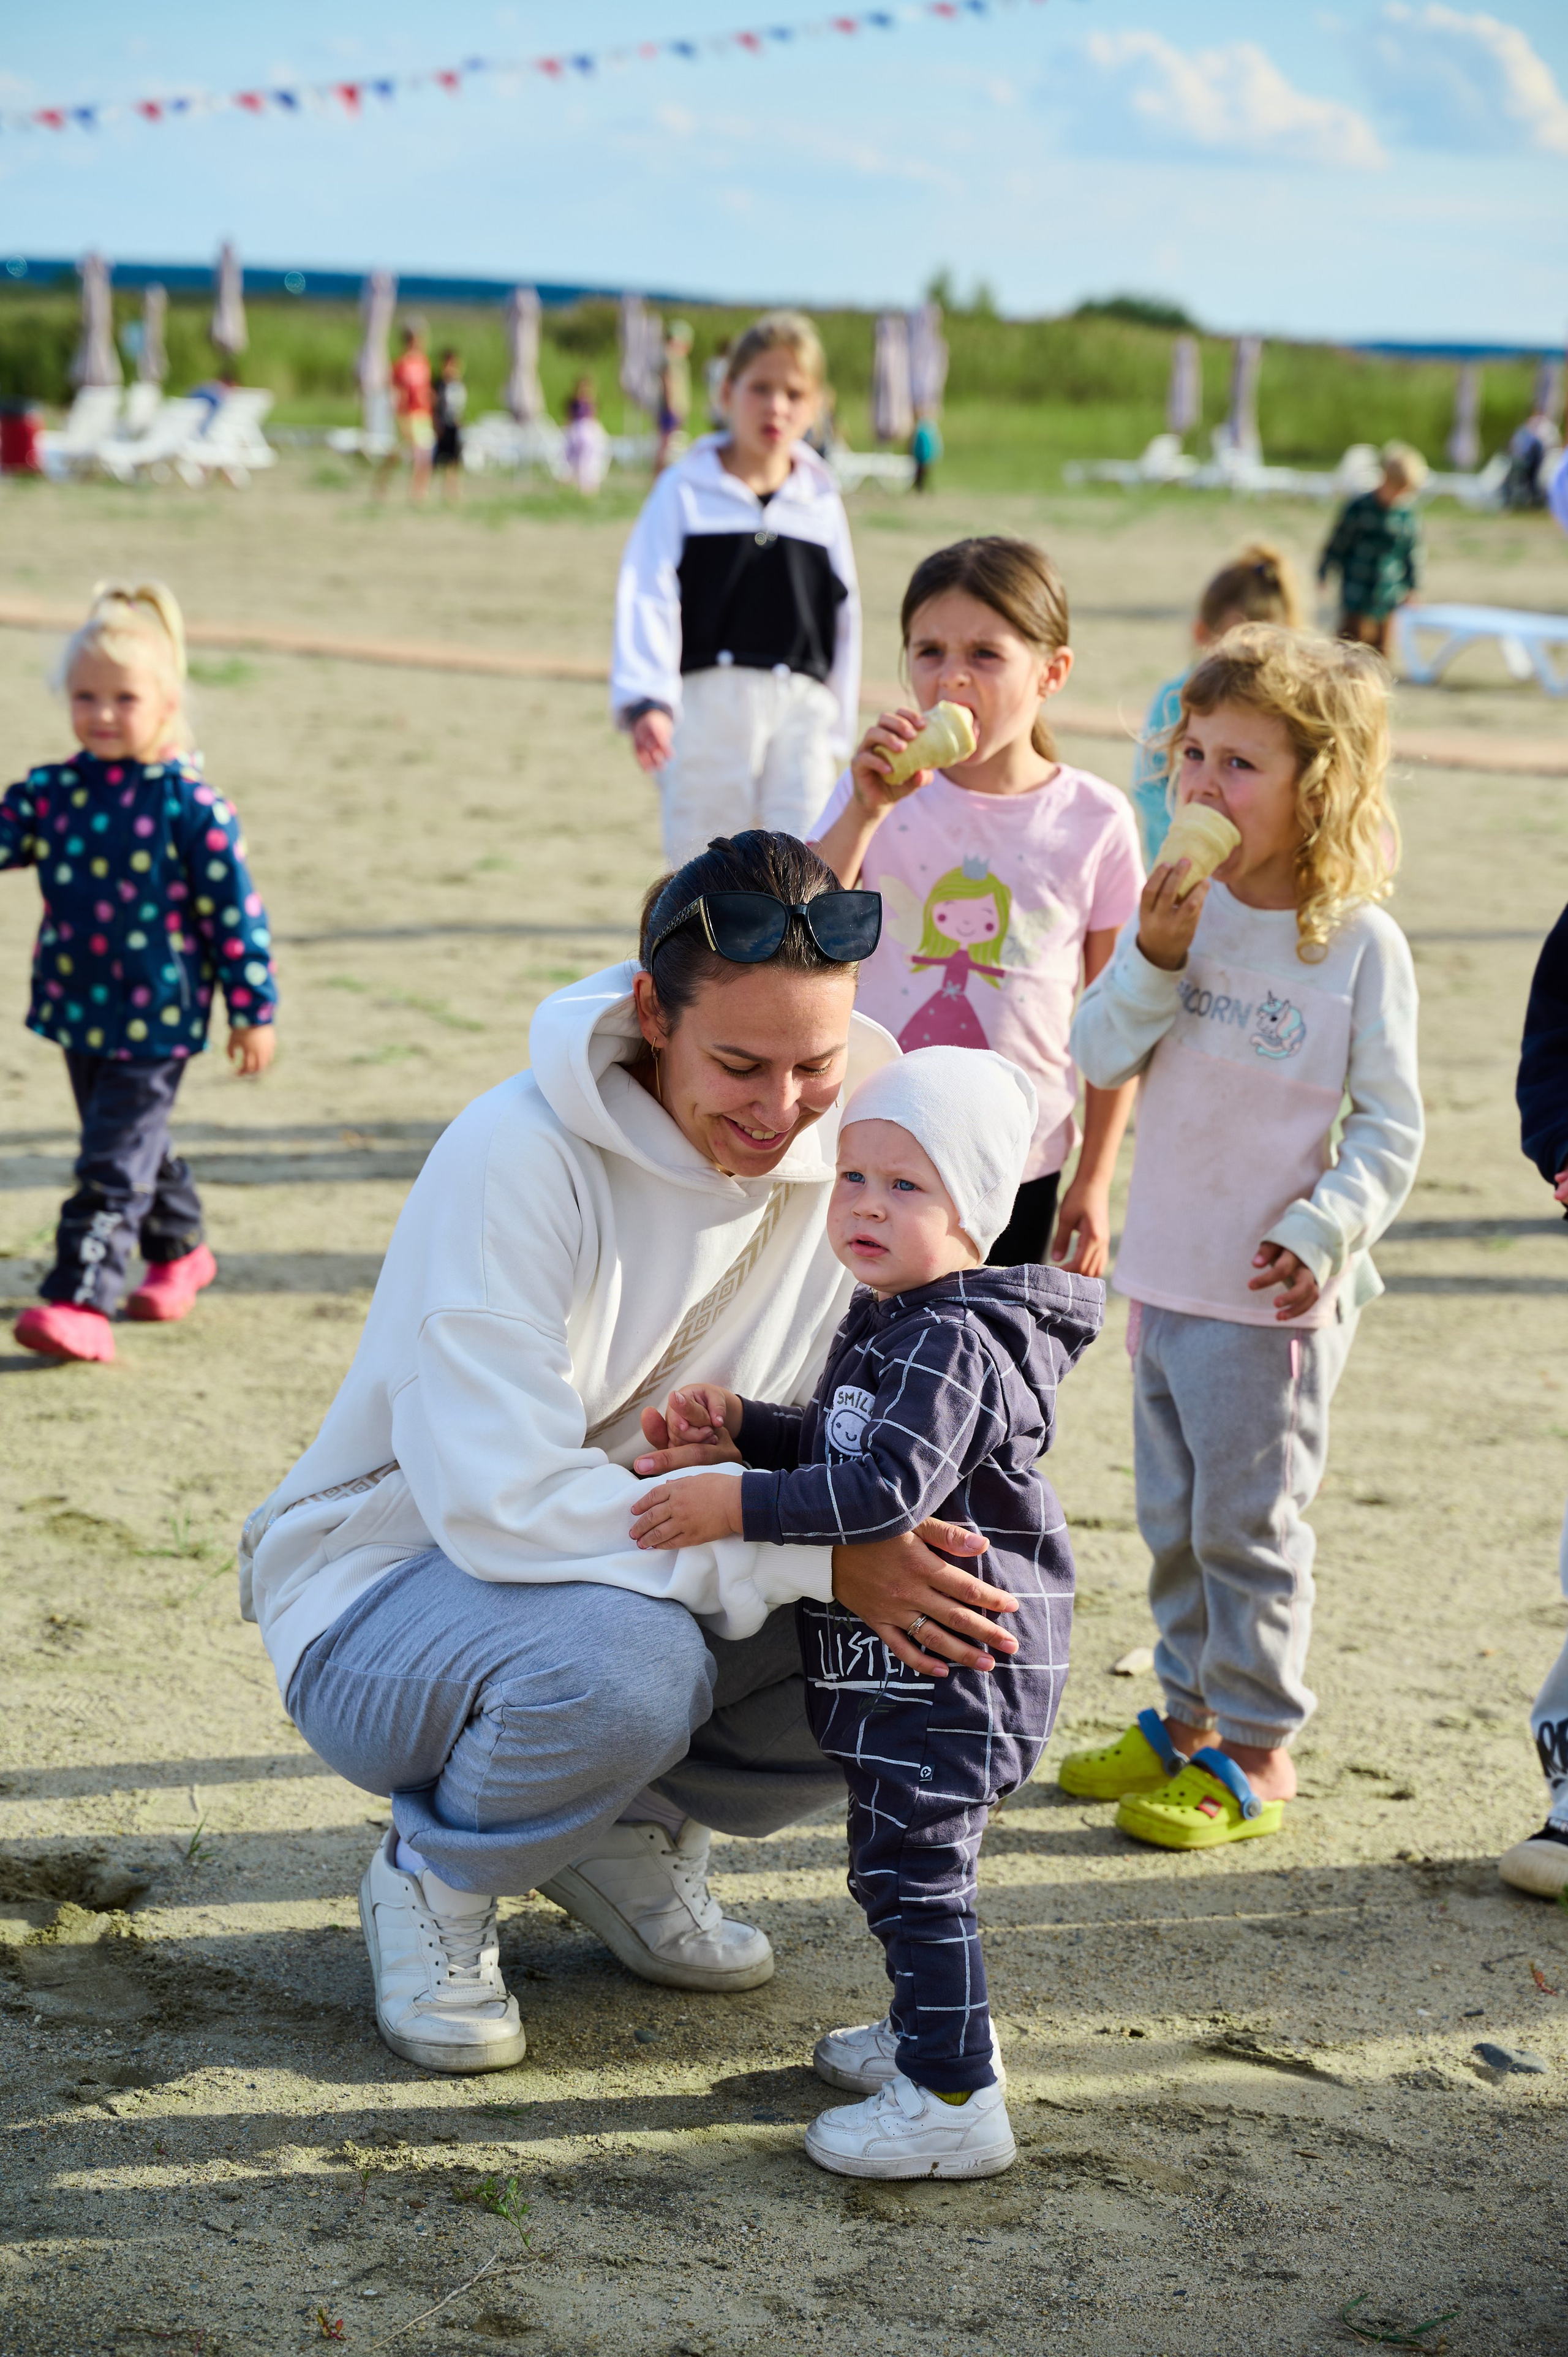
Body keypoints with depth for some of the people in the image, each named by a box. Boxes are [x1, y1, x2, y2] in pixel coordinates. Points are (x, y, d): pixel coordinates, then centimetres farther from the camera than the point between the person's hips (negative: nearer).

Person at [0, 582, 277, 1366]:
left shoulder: (192, 806, -13)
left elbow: (236, 911, -9)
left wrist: (253, 1009, -6)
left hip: (156, 1019, -6)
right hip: (77, 1008, 6)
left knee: (113, 1163, -9)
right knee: (134, 1145, 22)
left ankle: (80, 1301, -10)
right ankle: (178, 1249, 43)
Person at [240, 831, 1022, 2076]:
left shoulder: (841, 1159, -7)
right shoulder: (519, 1156, -26)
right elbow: (503, 1501, -32)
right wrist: (812, 1558, -38)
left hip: (656, 1585, 6)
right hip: (392, 1590, -5)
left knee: (926, 1627, -19)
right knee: (624, 1661, -38)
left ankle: (633, 1829, 6)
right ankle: (435, 1880, -5)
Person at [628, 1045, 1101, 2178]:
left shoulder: (952, 1343, -22)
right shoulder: (891, 1324, 12)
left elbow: (887, 1485, -32)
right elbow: (837, 1447, 25)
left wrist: (740, 1508, -32)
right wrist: (744, 1425, 8)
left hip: (951, 1664, -11)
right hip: (907, 1660, 11)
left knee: (912, 1865, -7)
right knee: (903, 1855, 22)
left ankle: (954, 2100, -1)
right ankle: (936, 2031, 38)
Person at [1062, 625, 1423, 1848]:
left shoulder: (1361, 943, -11)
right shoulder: (1184, 907, 3)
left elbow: (1391, 1125, -8)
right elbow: (1100, 1056, 1)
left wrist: (1324, 1229, -21)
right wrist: (1154, 961, -15)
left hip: (1276, 1295, -6)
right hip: (1168, 1276, 6)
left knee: (1250, 1525, 1)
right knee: (1175, 1518, 17)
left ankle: (1258, 1750, 14)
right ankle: (1189, 1718, 31)